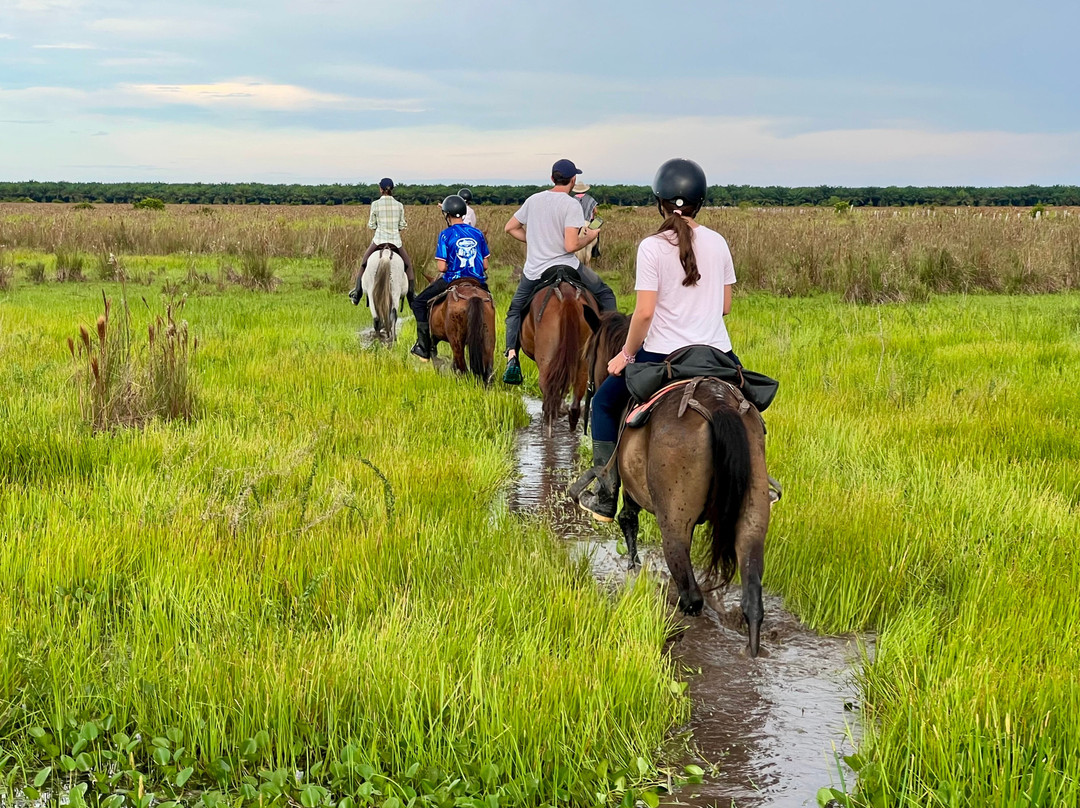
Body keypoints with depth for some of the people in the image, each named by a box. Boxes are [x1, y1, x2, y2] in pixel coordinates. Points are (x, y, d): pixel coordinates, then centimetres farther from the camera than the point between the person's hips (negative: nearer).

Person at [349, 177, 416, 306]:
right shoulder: (399, 205, -1)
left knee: (364, 264, 19)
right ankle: (412, 297, 12)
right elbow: (402, 226, 4)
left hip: (379, 240, -1)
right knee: (408, 266, 18)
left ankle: (357, 293, 17)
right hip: (396, 241, 1)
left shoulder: (375, 204, -6)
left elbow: (371, 225, 0)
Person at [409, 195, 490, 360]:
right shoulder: (477, 234, 6)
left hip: (453, 281, -4)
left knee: (419, 303, 14)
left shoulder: (446, 235, -7)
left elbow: (442, 267, -11)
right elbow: (485, 265, 8)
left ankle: (424, 348, 8)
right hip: (478, 282, 4)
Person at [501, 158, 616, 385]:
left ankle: (512, 356, 1)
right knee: (605, 295, 14)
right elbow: (570, 246, -18)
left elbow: (510, 228, 15)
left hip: (533, 271, 4)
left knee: (515, 311, 22)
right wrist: (589, 238, 0)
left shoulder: (534, 199, 6)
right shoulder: (571, 204, -10)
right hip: (564, 266, -4)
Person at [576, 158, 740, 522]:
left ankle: (606, 497, 16)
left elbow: (644, 312, -14)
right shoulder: (717, 242, 2)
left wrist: (626, 354, 0)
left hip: (663, 354, -3)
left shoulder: (652, 247, -12)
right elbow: (725, 306, 9)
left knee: (605, 402, 19)